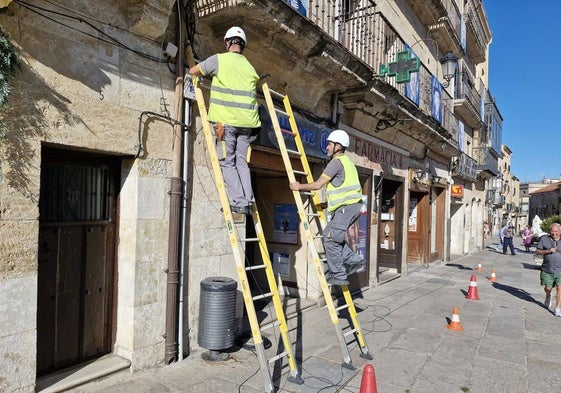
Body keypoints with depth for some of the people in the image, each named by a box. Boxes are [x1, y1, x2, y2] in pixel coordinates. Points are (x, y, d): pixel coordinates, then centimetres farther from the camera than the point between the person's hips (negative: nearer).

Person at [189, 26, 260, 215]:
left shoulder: (219, 59, 1)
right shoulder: (250, 67, 16)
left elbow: (193, 71, 10)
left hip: (226, 120, -5)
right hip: (246, 121, 5)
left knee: (227, 162, 0)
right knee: (242, 161, 9)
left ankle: (239, 202, -7)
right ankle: (248, 200, 2)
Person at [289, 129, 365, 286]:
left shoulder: (336, 162, -9)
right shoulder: (346, 161, 23)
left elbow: (318, 184, -13)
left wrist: (299, 187, 1)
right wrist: (330, 203, 26)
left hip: (347, 206, -10)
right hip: (350, 206, 10)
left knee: (331, 239, -6)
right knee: (329, 235, 14)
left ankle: (339, 276, -2)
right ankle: (354, 260, 12)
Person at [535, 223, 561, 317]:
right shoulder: (544, 239, 2)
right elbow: (537, 252, 4)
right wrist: (547, 251, -12)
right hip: (547, 270, 1)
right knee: (548, 288, 11)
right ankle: (548, 296, 45)